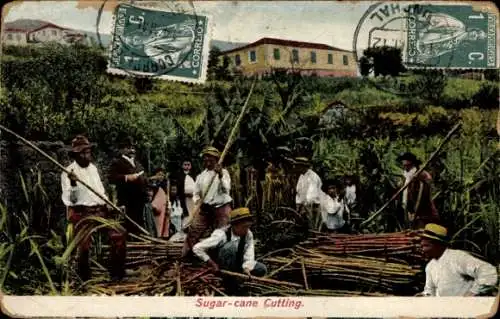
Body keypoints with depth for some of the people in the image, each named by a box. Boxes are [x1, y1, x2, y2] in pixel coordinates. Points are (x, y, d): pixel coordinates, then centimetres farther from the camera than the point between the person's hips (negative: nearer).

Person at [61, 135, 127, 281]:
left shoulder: (93, 168, 14)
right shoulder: (68, 172, -7)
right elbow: (69, 200, -13)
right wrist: (73, 184, -30)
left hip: (101, 210, 6)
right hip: (81, 212, -6)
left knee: (120, 233, -9)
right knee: (84, 245, -20)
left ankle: (117, 272, 6)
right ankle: (85, 278, 3)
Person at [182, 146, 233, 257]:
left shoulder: (223, 172, 0)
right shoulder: (201, 176, 11)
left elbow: (226, 189, -15)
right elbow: (196, 193, 13)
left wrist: (220, 176, -31)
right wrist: (197, 200, -11)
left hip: (221, 208, -3)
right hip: (205, 208, 3)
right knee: (193, 230, -2)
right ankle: (185, 255, 7)